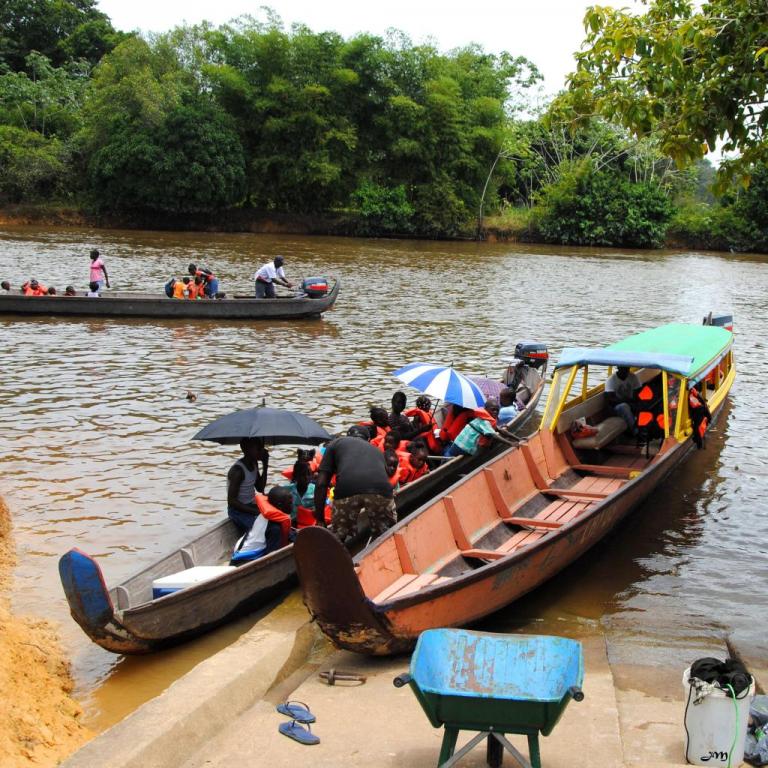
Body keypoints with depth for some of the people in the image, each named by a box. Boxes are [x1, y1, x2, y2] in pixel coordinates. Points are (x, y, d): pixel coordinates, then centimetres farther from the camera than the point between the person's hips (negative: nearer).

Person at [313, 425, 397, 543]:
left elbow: (321, 484, 21)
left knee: (337, 541, 20)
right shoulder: (376, 450, 39)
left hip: (347, 489, -2)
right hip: (380, 488, 2)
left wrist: (320, 519, 25)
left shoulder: (336, 443, 31)